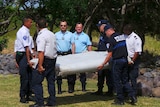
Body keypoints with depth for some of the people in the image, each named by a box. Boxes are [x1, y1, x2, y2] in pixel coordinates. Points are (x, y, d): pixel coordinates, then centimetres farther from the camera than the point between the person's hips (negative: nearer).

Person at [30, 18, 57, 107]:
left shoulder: (41, 36, -15)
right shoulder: (52, 34, 11)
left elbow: (41, 52, -21)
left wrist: (40, 65, -22)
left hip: (46, 60, -8)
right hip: (53, 59, 8)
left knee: (37, 81, -2)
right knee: (51, 81, 14)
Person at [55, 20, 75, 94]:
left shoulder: (70, 34, 8)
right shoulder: (56, 35, 9)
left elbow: (73, 45, 6)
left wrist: (73, 55, -1)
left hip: (68, 54, 0)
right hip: (59, 54, 0)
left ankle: (70, 88, 12)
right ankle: (59, 89, 4)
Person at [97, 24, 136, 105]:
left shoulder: (112, 39, -12)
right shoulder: (122, 36, 9)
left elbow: (110, 55, -14)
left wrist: (103, 64, -9)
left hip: (117, 61, -7)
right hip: (125, 60, 7)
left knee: (117, 81, 4)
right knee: (125, 80, 14)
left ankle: (120, 100, 9)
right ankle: (132, 96, 5)